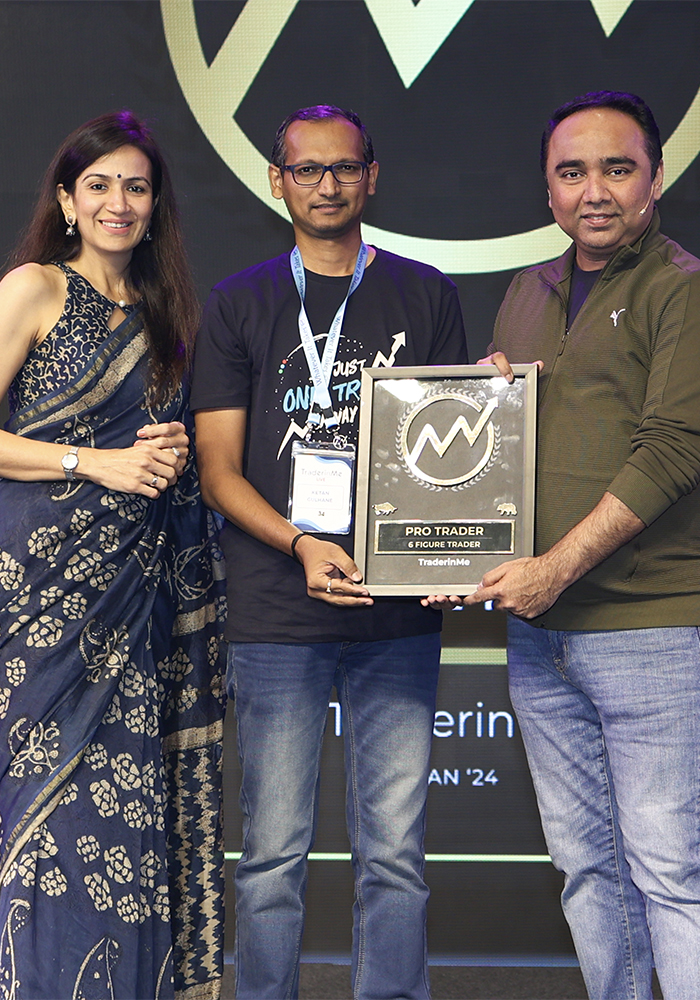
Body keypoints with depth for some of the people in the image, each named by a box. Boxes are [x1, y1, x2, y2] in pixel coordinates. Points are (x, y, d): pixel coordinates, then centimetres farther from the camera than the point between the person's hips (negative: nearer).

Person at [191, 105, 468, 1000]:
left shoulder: (425, 295, 12)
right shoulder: (239, 305, 8)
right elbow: (217, 468, 3)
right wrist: (301, 546, -15)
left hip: (400, 613, 1)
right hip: (275, 617, -1)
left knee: (393, 853, 5)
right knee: (274, 854, 4)